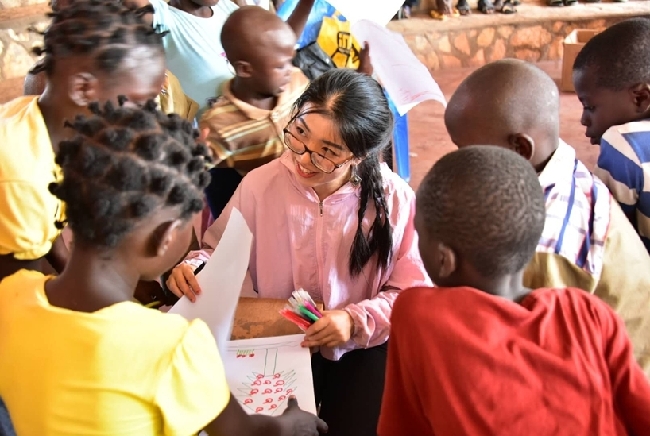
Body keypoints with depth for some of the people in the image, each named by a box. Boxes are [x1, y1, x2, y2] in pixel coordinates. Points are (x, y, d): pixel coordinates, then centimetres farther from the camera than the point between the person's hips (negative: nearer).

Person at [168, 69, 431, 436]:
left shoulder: (394, 199, -14)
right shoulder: (260, 184, -9)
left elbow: (413, 292, -7)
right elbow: (219, 252, 7)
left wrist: (357, 321, -21)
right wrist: (193, 268, -15)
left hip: (359, 349, -1)